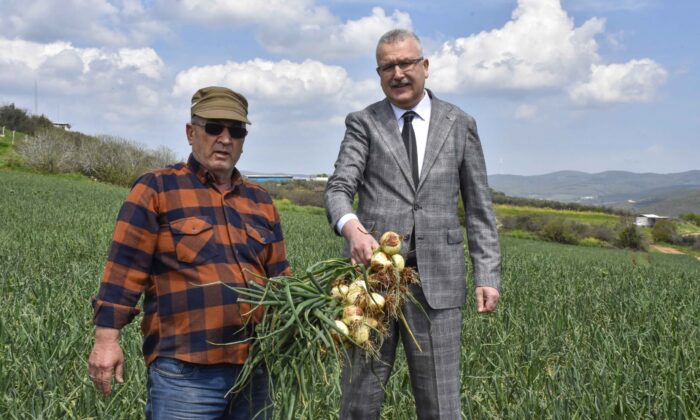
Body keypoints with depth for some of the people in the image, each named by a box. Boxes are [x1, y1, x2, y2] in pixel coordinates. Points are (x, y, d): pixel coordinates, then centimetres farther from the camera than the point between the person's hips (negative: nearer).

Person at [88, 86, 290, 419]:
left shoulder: (260, 200, 16)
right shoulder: (156, 189, 1)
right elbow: (124, 269, -3)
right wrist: (107, 338, -9)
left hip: (254, 367, 6)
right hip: (184, 370, -5)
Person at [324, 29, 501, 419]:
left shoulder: (459, 124, 10)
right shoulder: (363, 123, 8)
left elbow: (479, 207, 10)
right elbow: (339, 188, -5)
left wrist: (488, 276, 1)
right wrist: (352, 228, -28)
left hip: (437, 278, 1)